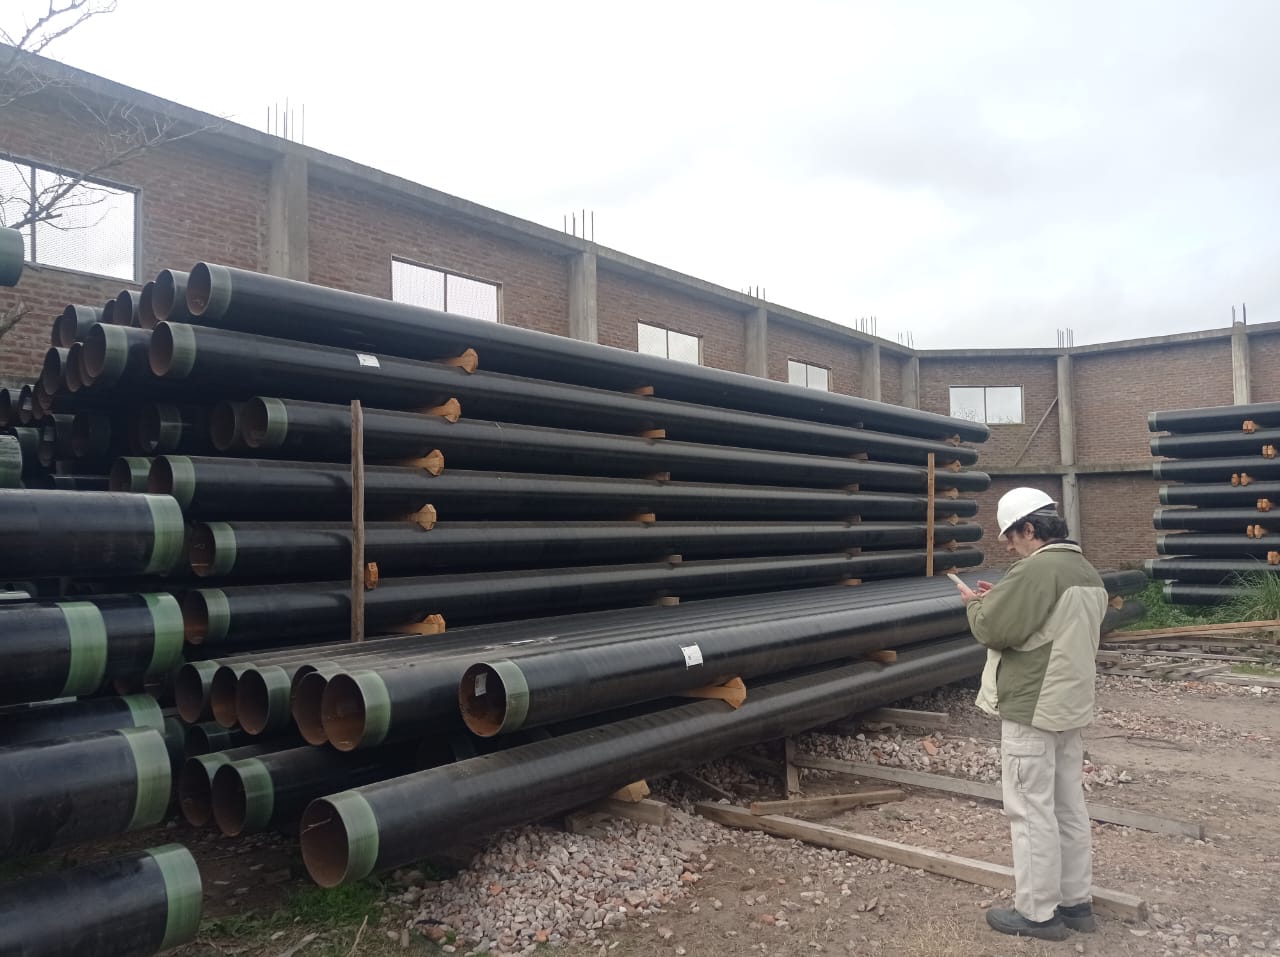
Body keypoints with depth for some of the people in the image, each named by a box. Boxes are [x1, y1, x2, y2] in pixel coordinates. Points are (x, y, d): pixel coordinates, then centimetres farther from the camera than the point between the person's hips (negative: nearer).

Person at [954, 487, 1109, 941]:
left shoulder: (1035, 570, -20)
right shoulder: (1087, 572, 12)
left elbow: (993, 629, -21)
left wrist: (975, 603, 0)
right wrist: (1001, 598, 11)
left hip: (1031, 709, -9)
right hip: (1070, 705, 10)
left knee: (1032, 811, 0)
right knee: (1069, 808, 16)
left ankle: (1037, 912, 9)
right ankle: (1075, 902, 27)